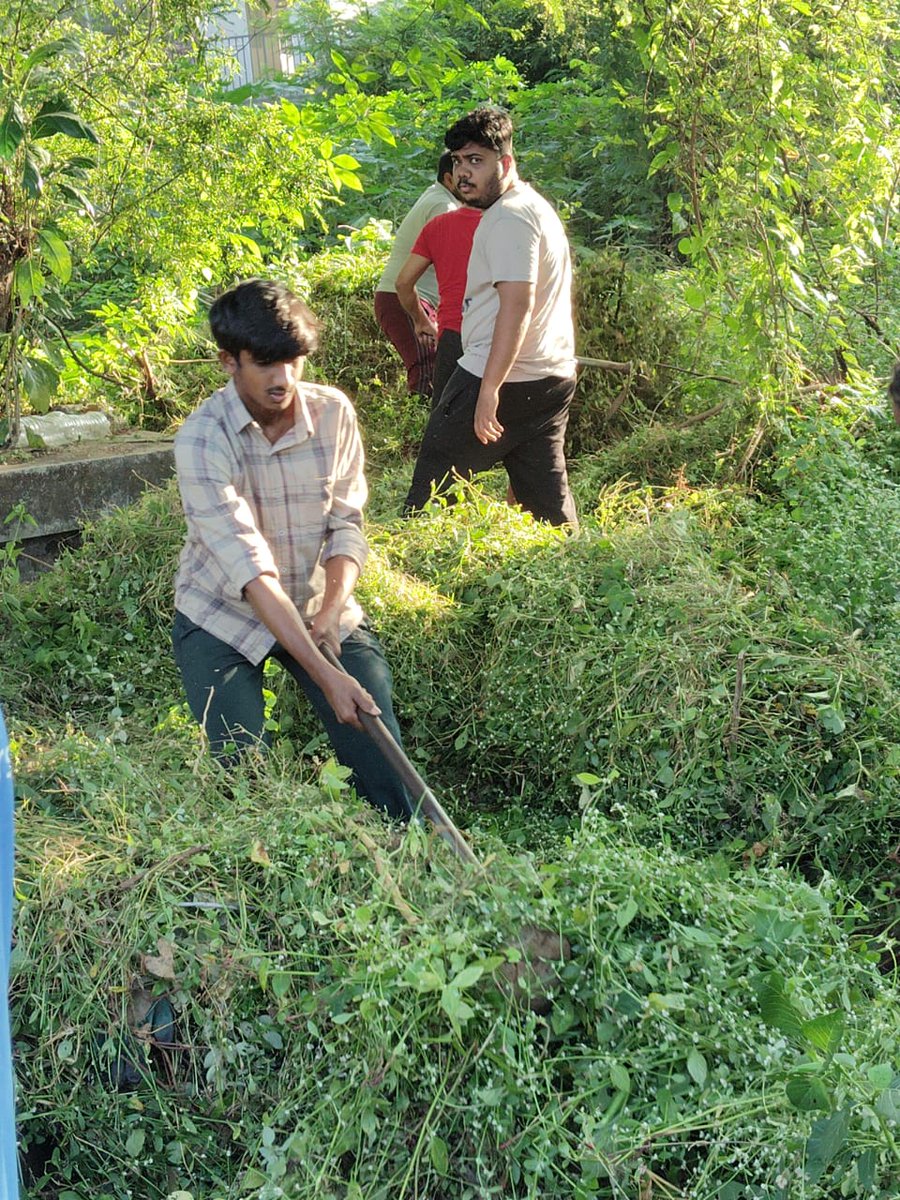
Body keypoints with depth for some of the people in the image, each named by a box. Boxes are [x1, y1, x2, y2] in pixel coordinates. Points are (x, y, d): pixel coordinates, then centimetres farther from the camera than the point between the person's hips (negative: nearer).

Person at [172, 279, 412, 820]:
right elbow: (249, 567, -30)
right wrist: (325, 674, -37)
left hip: (318, 602, 3)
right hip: (224, 615, -2)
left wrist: (332, 609, -24)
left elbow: (346, 526, -5)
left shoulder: (333, 411, -10)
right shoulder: (201, 438, -23)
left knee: (382, 752, -8)